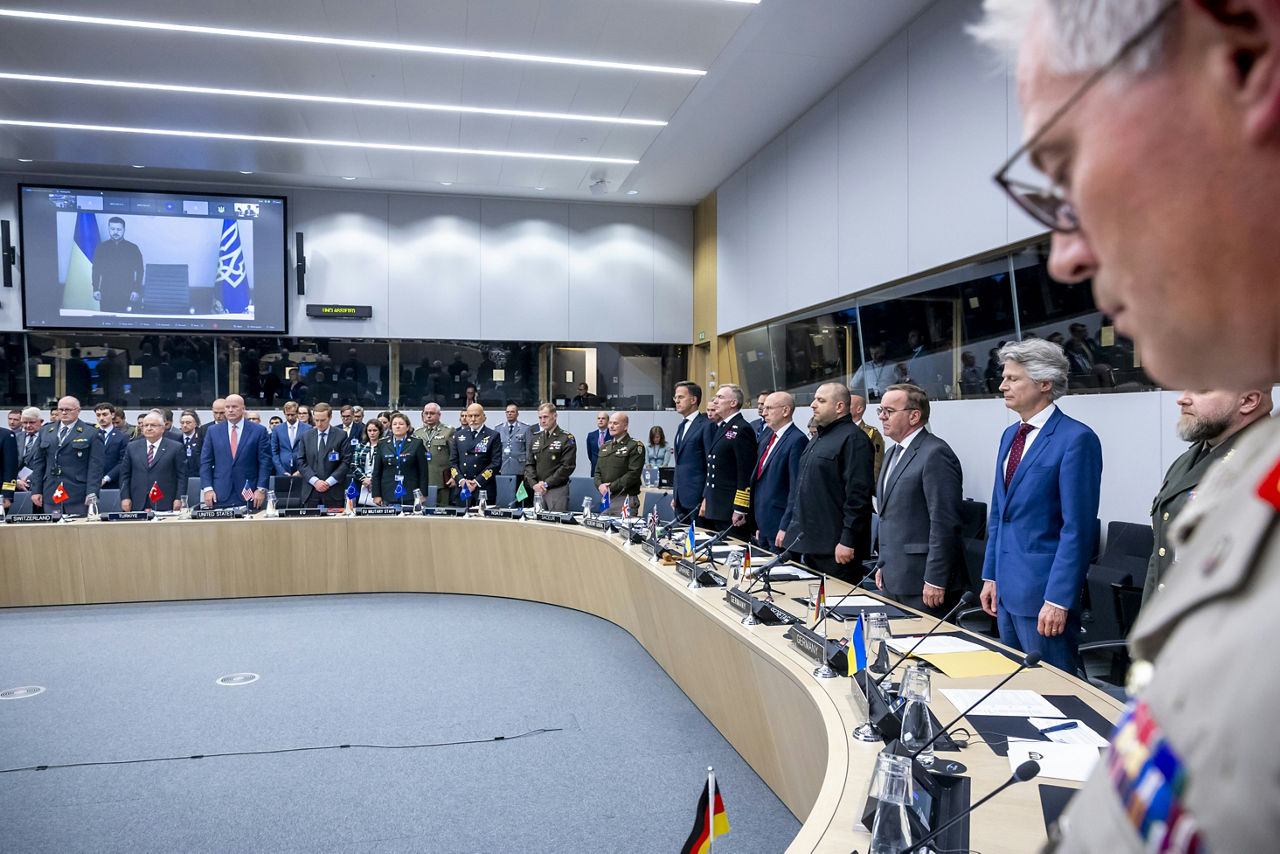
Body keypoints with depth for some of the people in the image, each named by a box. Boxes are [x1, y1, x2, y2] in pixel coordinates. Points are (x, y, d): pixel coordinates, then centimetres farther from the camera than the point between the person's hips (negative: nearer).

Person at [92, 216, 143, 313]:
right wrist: (96, 289, 3)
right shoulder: (101, 248, 9)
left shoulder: (133, 249, 5)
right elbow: (96, 270, 11)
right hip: (106, 295, 2)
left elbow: (139, 271, 5)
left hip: (127, 295, -1)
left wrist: (137, 291, -4)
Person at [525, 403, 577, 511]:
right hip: (538, 490, 5)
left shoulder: (567, 439, -5)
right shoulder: (536, 437, 14)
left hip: (558, 490, -5)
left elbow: (567, 467, -11)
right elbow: (529, 464, 13)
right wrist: (534, 484, -4)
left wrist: (546, 483, -12)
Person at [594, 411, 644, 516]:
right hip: (605, 499, 6)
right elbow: (597, 471, 18)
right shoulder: (605, 447, 19)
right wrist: (600, 485, -4)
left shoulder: (635, 447, -4)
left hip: (625, 500, -6)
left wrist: (611, 488, -15)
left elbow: (633, 474, -13)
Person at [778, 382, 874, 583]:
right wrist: (788, 527, 21)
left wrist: (848, 541, -21)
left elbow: (858, 495, -18)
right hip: (810, 543, 10)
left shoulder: (853, 439, -12)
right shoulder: (818, 438, 18)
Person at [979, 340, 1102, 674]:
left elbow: (1077, 528, -17)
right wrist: (991, 575, 14)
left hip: (1043, 593, -8)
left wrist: (1058, 599, -19)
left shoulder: (1076, 439, -14)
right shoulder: (1010, 435, 12)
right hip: (1007, 588, 8)